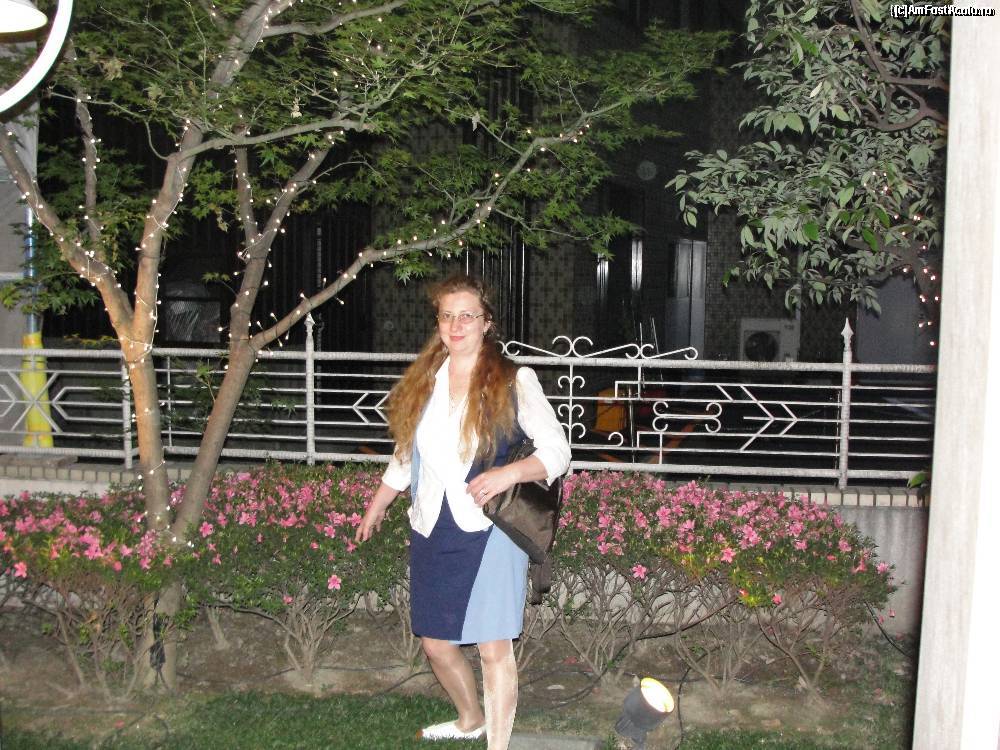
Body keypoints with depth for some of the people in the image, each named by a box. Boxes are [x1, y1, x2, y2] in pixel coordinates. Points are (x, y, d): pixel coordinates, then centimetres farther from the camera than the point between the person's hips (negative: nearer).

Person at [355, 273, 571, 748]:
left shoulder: (514, 382, -4)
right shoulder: (422, 383, 10)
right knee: (436, 643, 15)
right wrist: (376, 508, 29)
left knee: (494, 649, -5)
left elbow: (557, 451, -5)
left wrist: (510, 473, -23)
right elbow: (406, 454, 22)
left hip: (489, 531, -5)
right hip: (432, 531, 5)